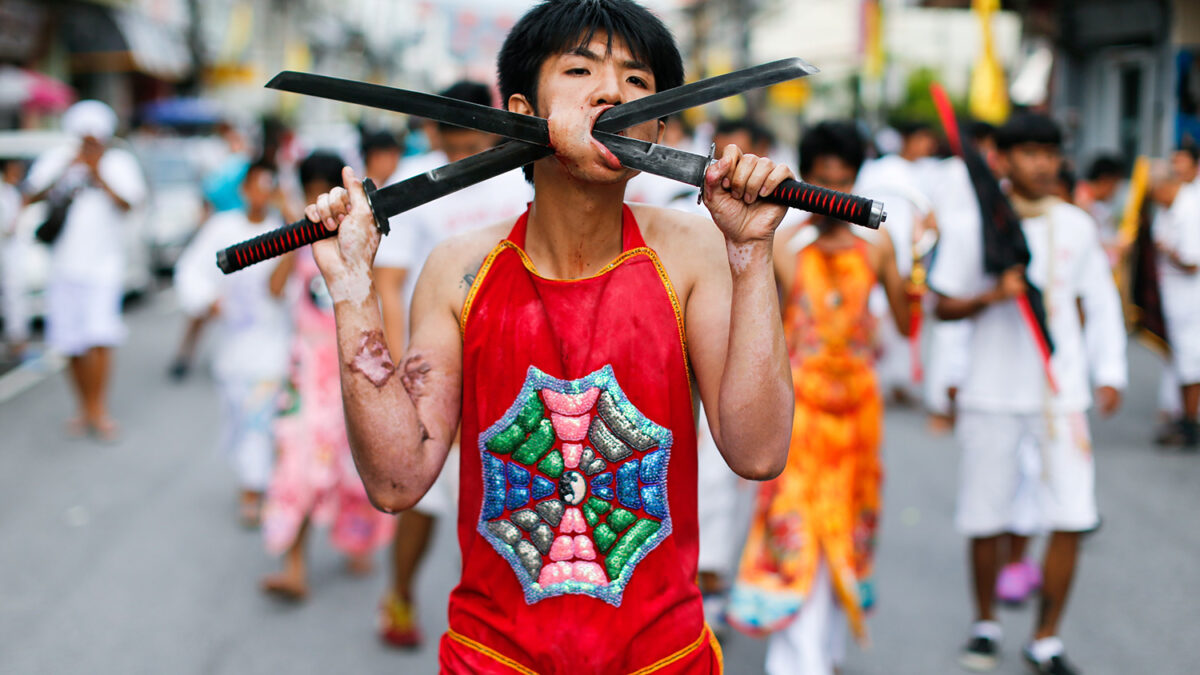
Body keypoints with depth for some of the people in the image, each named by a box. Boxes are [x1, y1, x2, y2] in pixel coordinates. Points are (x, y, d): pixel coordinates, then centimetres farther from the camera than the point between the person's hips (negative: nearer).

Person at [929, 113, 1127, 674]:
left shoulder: (1076, 226, 6)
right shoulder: (973, 226, -1)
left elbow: (1101, 305, 14)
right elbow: (944, 306, 1)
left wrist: (1109, 374, 7)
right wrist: (993, 295, -17)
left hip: (1062, 392, 2)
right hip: (992, 392, -1)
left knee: (1071, 517, -6)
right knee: (985, 518, 4)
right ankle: (985, 623, 28)